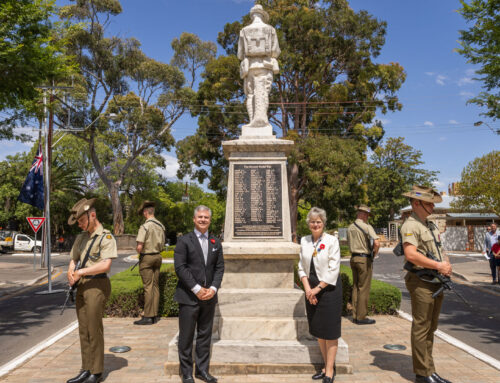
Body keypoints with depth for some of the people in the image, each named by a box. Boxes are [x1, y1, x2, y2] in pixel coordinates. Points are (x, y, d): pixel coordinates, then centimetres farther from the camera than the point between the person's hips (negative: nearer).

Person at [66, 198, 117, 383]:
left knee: (94, 330, -1)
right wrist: (71, 272, -3)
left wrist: (81, 272, -14)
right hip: (82, 286, 8)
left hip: (97, 286, -7)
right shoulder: (81, 237, 13)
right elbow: (73, 259, 19)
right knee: (83, 330, 13)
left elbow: (105, 265, -21)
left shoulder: (106, 237, -11)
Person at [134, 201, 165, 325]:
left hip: (146, 258, -7)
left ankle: (148, 317, 2)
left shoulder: (145, 226, -16)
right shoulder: (161, 226, 6)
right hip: (158, 256, 7)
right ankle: (154, 315, 17)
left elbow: (139, 246, -20)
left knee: (148, 287, -3)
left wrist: (139, 253, -1)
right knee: (155, 286, 10)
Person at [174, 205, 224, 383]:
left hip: (209, 297, 4)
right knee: (186, 336, 5)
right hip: (189, 297, -4)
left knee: (205, 335, 12)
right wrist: (197, 289, -15)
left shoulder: (215, 242, 10)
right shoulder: (184, 240, -3)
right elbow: (180, 267, -10)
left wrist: (213, 288, -7)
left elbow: (219, 267, 8)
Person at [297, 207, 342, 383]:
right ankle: (326, 366, 27)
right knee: (318, 331, 12)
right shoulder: (304, 241, 5)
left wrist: (317, 288, -13)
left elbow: (333, 270, -12)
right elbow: (301, 267, 6)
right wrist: (307, 288, -6)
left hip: (329, 288, -5)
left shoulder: (332, 241, -8)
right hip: (311, 290, 5)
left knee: (330, 332, 2)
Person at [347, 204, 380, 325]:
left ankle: (355, 315, 18)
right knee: (364, 288, -1)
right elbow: (377, 243, -22)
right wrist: (374, 254, -6)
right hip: (364, 259, -7)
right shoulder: (367, 227, -12)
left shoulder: (350, 228, 10)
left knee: (355, 287, 13)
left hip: (353, 258, 7)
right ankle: (361, 317, 3)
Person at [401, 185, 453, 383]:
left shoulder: (431, 225, 17)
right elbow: (411, 255, -26)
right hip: (421, 282, -9)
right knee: (421, 328, -2)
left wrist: (446, 263, 1)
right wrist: (438, 265, -19)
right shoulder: (411, 225, -14)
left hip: (436, 282, 10)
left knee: (430, 328, 16)